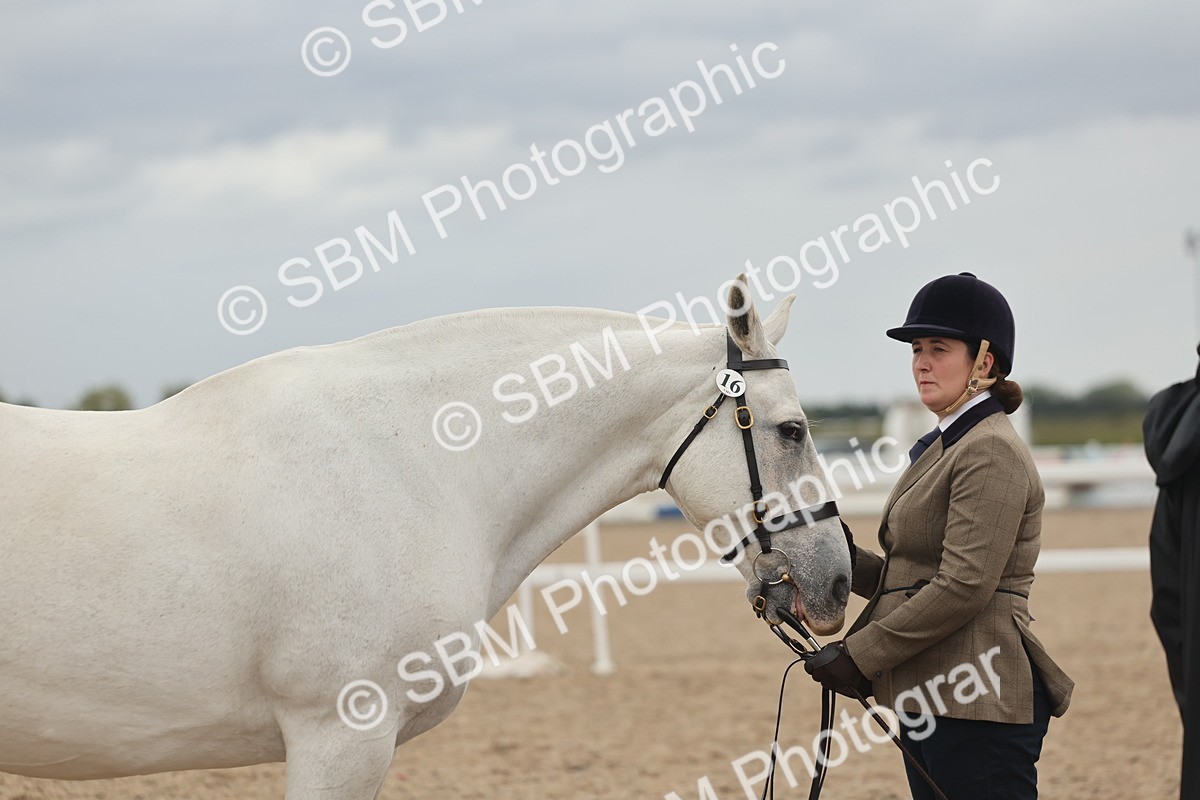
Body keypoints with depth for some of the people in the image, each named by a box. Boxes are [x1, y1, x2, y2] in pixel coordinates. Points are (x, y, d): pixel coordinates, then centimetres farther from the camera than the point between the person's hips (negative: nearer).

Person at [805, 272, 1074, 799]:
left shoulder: (992, 453, -13)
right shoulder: (940, 448, 18)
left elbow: (964, 589, -21)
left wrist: (860, 654, -18)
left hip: (976, 704, -10)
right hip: (929, 699, 10)